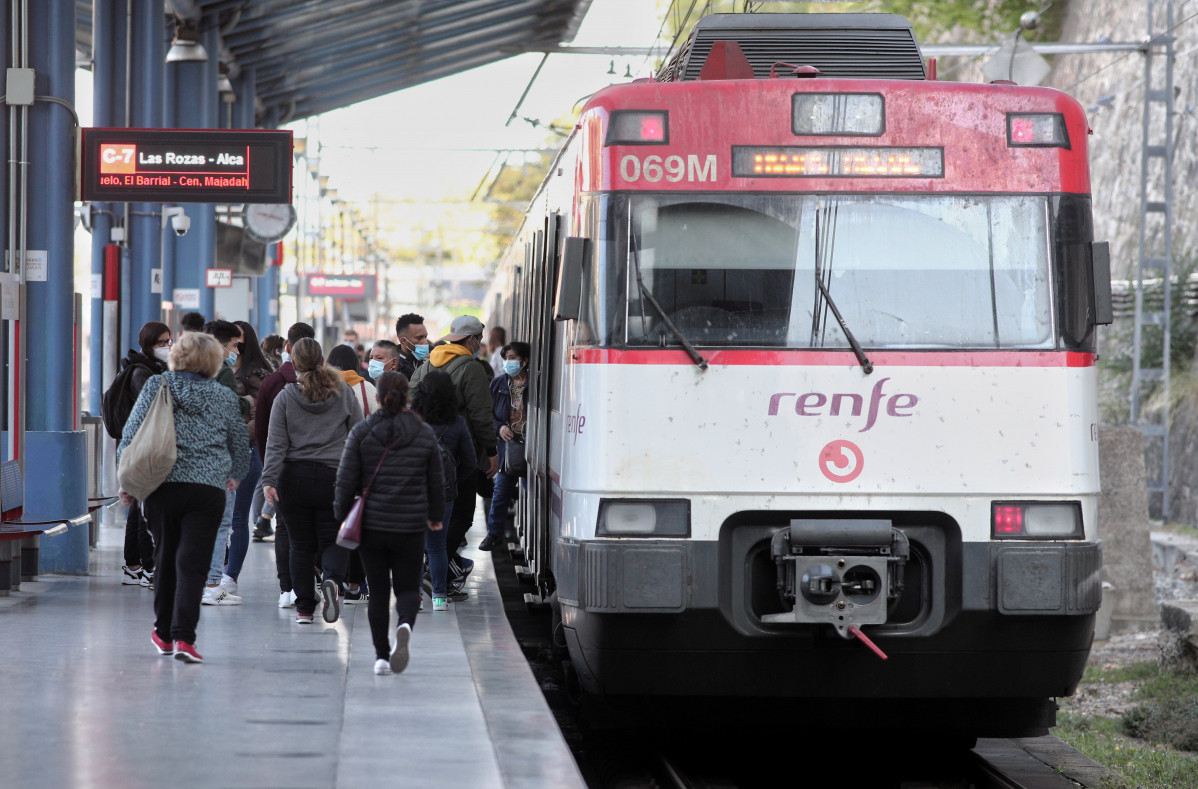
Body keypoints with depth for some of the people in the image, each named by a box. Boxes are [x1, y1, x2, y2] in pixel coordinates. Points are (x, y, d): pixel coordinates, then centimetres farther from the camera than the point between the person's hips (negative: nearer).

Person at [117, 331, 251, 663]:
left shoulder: (156, 386, 2)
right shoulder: (225, 398, 6)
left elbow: (130, 436, -1)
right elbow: (240, 444, 18)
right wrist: (235, 475, 38)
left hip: (161, 486, 1)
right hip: (207, 491, -1)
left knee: (165, 560, 15)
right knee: (192, 564, -4)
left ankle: (164, 634, 27)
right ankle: (183, 636, -17)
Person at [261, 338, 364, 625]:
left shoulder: (285, 397, 0)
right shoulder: (345, 394, 2)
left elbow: (276, 443, -6)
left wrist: (269, 480, -8)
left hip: (294, 478, 0)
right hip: (334, 479, 0)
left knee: (301, 545, 8)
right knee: (333, 540, 7)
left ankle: (304, 609, 6)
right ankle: (332, 579, -24)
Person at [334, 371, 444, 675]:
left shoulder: (361, 433, -3)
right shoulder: (424, 435, 0)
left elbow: (346, 480, -4)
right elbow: (435, 482, 8)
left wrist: (342, 515, 10)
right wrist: (435, 516, 24)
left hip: (371, 524, 0)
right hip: (411, 525, 0)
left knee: (378, 591, 11)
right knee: (408, 588, 9)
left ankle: (381, 655, 7)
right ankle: (405, 625, -23)